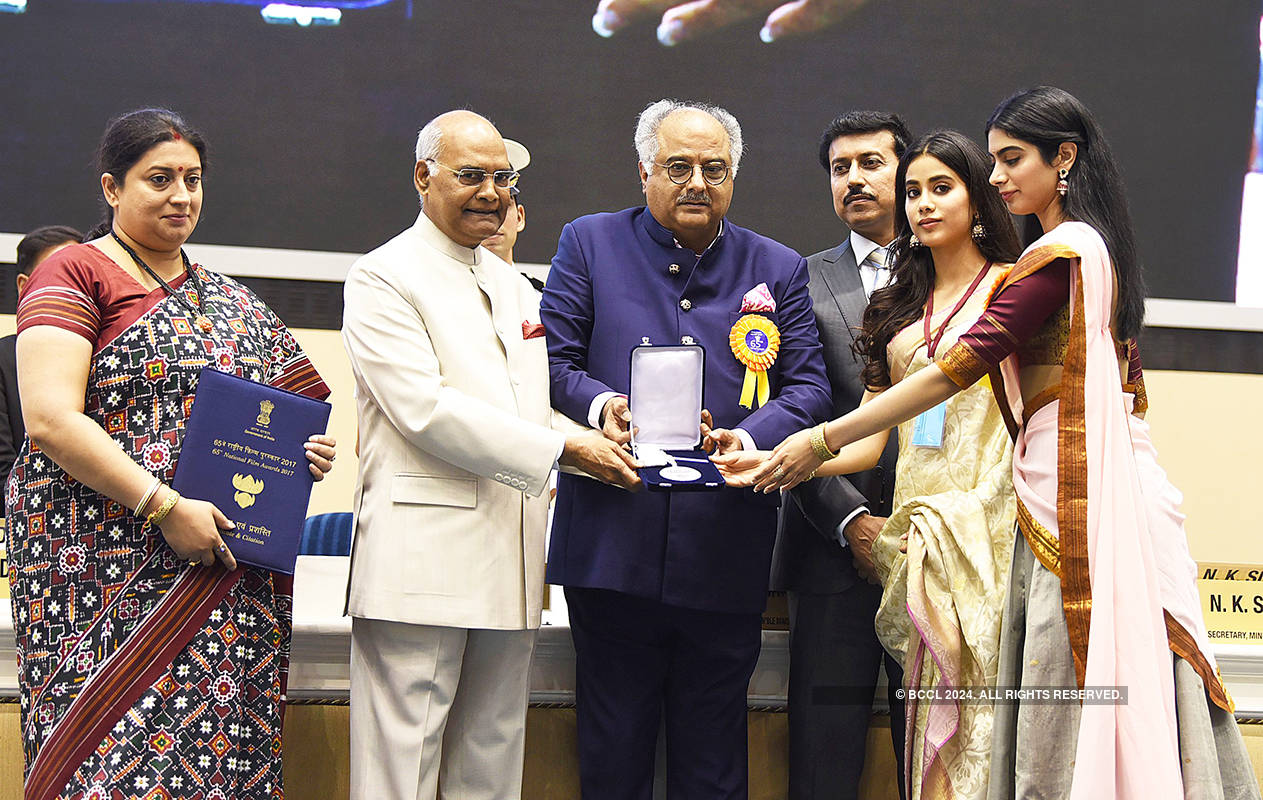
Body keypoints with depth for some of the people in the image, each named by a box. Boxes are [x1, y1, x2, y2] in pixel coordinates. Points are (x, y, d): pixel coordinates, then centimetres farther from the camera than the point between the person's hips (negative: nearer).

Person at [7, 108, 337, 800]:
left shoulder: (228, 301, 19)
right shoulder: (75, 275, 0)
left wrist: (303, 454, 2)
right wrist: (165, 508, -17)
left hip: (228, 580, 6)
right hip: (107, 567, -5)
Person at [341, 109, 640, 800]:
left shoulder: (515, 289, 22)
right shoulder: (383, 279, -3)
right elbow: (425, 409, -14)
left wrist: (596, 433, 2)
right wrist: (560, 449, -15)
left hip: (509, 561, 7)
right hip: (422, 559, -7)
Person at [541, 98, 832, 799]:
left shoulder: (777, 269, 13)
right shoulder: (590, 244, 9)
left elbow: (808, 387, 6)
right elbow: (552, 363, 4)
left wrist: (750, 439, -15)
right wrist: (600, 406, -18)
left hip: (724, 554, 1)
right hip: (612, 548, -1)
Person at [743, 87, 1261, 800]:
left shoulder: (1062, 253, -12)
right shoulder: (1098, 248, 18)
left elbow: (956, 370, -16)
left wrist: (822, 442, -13)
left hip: (1075, 498, -10)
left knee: (1068, 731, -7)